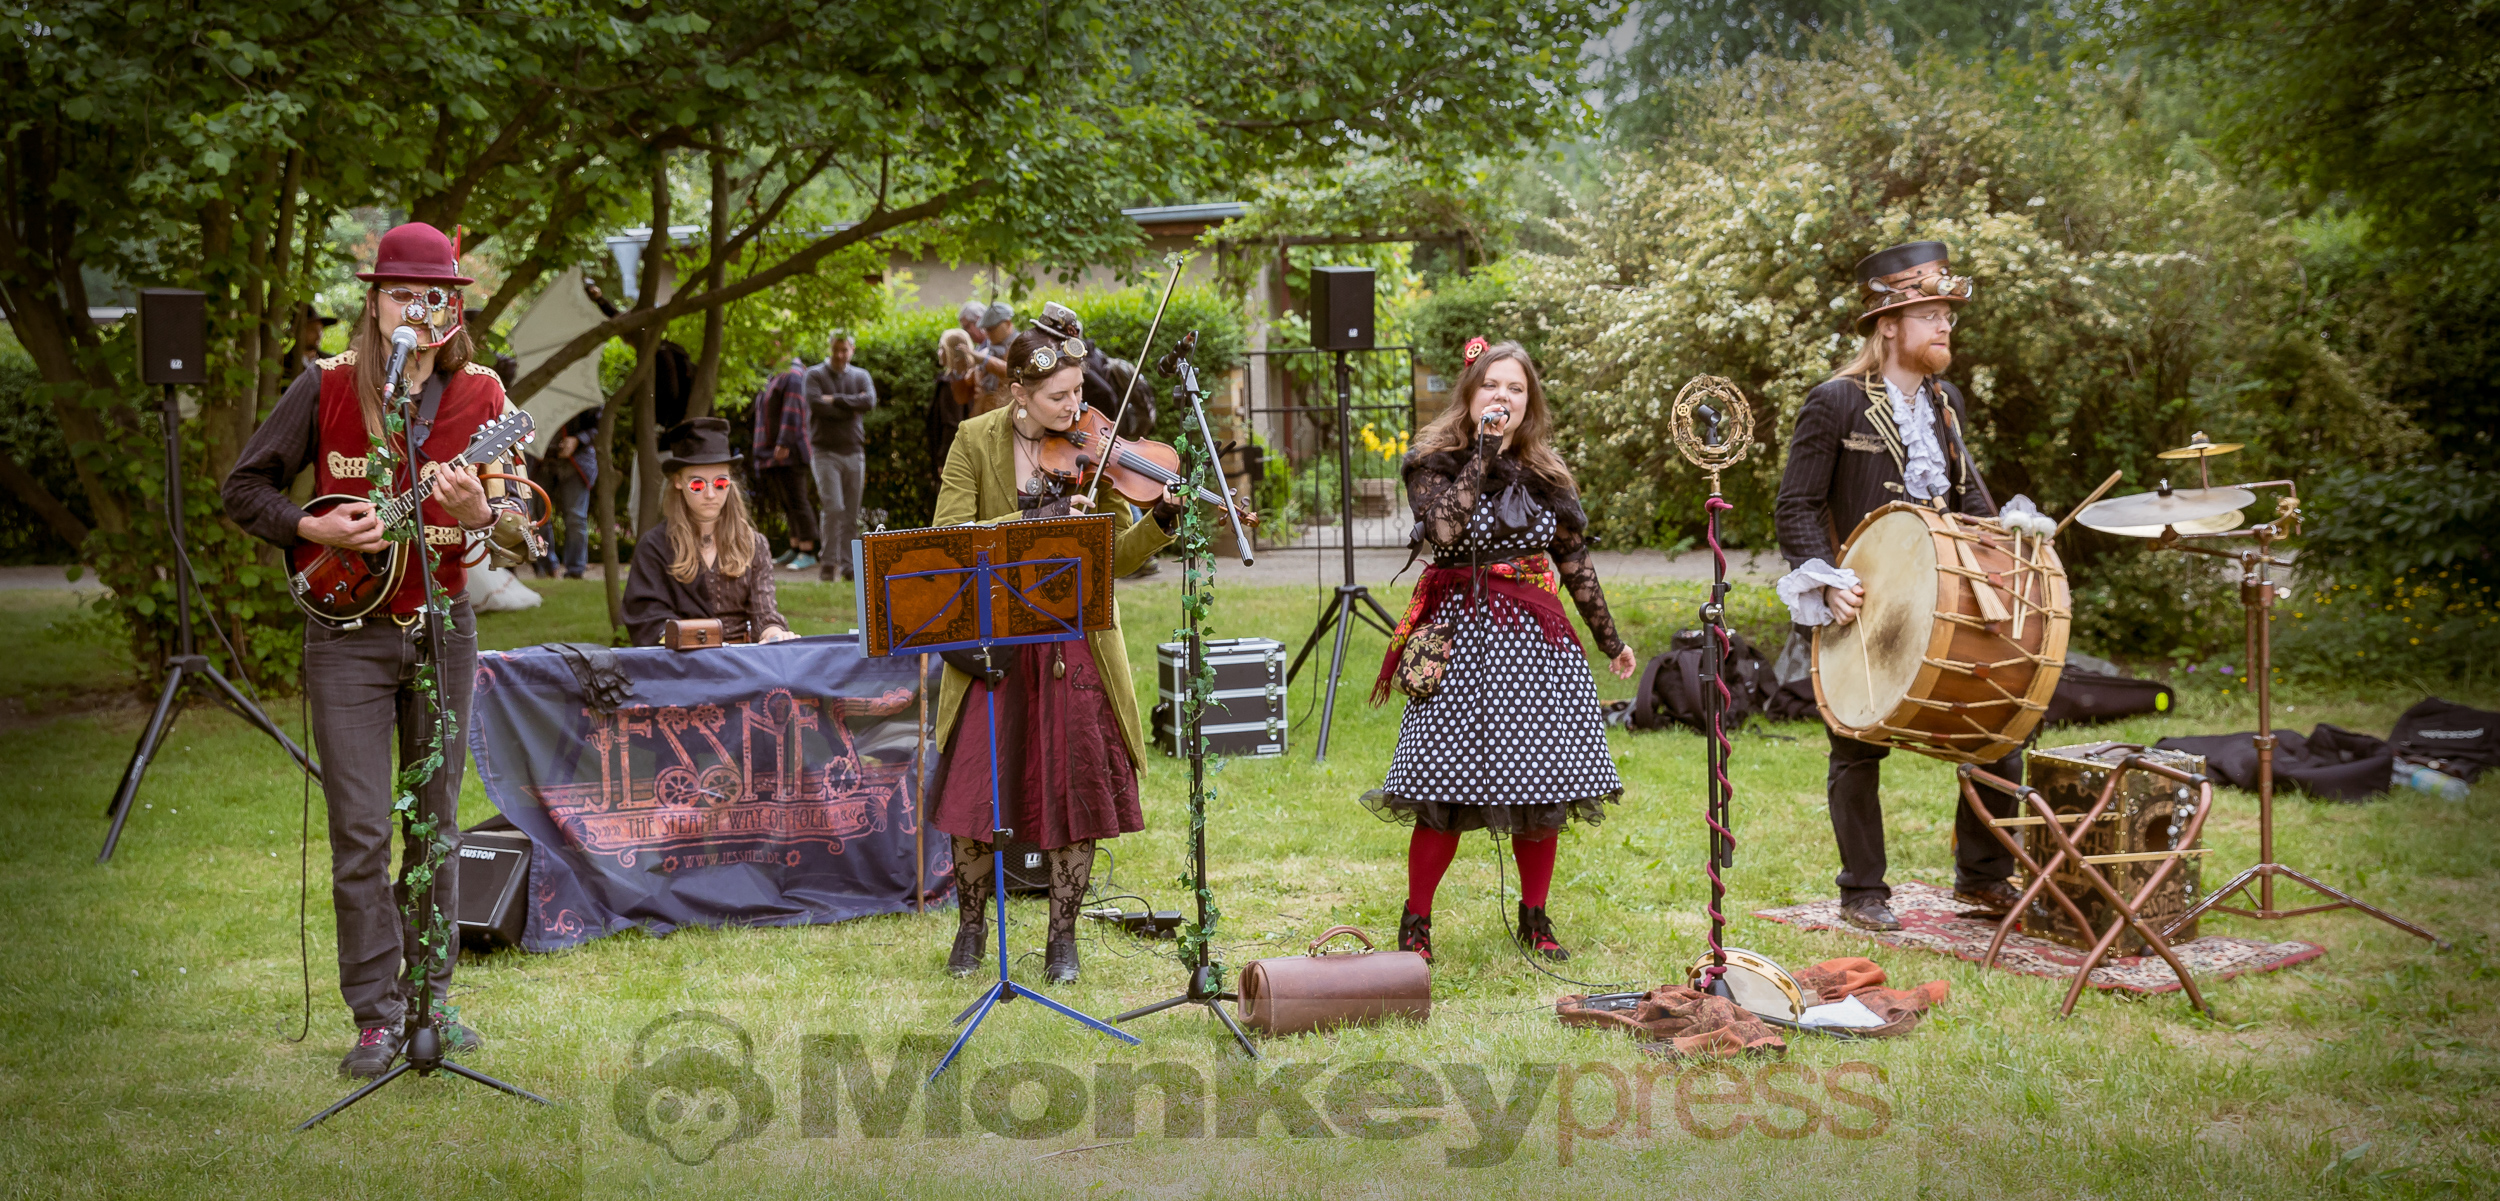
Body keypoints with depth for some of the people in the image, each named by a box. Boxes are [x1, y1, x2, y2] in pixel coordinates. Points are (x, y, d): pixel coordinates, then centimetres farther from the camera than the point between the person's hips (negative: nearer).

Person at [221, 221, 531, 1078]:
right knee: (360, 833, -4)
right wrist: (315, 530, -15)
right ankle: (376, 1016, 4)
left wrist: (481, 513, -20)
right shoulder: (326, 388, -5)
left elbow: (517, 512, 2)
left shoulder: (480, 394, 0)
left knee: (436, 823, 10)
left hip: (443, 628, 2)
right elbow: (244, 489, 1)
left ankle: (431, 996, 22)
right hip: (348, 630, -2)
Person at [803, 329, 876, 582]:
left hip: (854, 452, 4)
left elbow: (869, 401, -8)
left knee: (852, 514, 5)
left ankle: (848, 564, 13)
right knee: (834, 509, -15)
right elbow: (816, 405, -15)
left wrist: (836, 400, -12)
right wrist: (851, 408, -7)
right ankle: (827, 562, -7)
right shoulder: (815, 375, 2)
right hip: (825, 452, -4)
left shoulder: (860, 376, 12)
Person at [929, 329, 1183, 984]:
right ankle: (971, 926, 23)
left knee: (1077, 790, 0)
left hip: (1076, 642, 1)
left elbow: (1118, 560, -3)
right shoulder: (976, 442, -3)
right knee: (975, 787, 1)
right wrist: (1038, 522, -25)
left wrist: (1160, 519, -23)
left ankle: (1063, 939, 16)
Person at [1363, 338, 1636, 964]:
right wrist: (1484, 451, -17)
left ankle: (1535, 918, 20)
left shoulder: (1544, 472, 11)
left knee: (1542, 791, 4)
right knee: (1446, 793, -6)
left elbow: (1574, 561, 16)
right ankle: (1415, 924, 7)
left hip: (1534, 637, 4)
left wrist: (1611, 640, 18)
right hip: (1460, 635, -4)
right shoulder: (1435, 461, 0)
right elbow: (1445, 529, -21)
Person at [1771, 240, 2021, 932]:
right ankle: (1863, 894, 15)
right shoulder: (1836, 402, -8)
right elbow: (1797, 506, -9)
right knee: (1858, 752, 4)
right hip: (1862, 609, -6)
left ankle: (1983, 876, 17)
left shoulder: (1946, 400, 12)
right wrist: (1826, 581, -21)